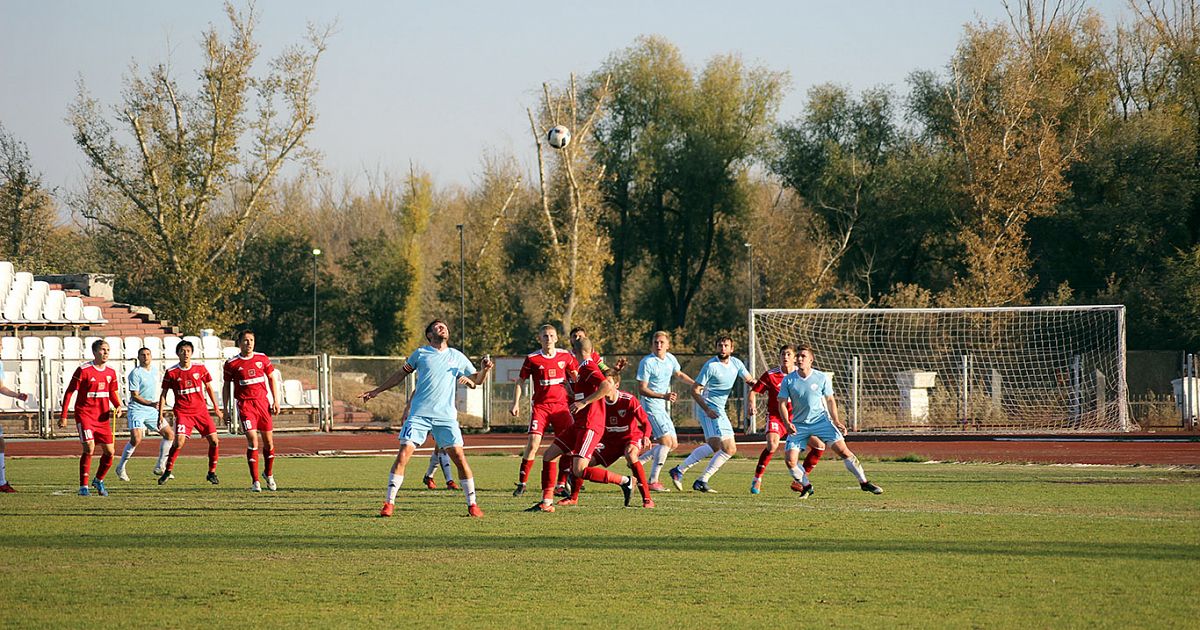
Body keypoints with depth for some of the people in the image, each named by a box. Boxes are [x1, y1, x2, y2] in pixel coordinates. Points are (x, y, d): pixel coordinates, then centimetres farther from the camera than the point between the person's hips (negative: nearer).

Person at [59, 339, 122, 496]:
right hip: (85, 414, -6)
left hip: (103, 417, 6)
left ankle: (99, 481, 27)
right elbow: (69, 392, -7)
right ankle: (83, 486, -8)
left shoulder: (110, 372, 7)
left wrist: (118, 406, -1)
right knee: (89, 448, -18)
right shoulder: (83, 370, -11)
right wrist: (63, 416, -9)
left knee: (109, 452, 3)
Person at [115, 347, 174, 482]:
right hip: (137, 410, -8)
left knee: (170, 434, 5)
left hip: (151, 410, 8)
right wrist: (151, 404, -28)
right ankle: (120, 468, -6)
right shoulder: (135, 373, -13)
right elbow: (135, 396, -15)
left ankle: (159, 467, 14)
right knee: (136, 439, -22)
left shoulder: (154, 371, 11)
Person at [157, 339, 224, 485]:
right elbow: (163, 394, 3)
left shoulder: (200, 369, 2)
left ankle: (212, 473, 11)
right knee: (179, 442, -19)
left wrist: (216, 408, 14)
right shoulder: (171, 373, -3)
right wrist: (160, 414, -3)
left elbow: (209, 388, 13)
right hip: (182, 412, -3)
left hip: (201, 411, 3)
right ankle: (167, 471, -2)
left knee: (214, 441, -4)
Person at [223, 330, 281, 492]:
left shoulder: (262, 359, 5)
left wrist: (276, 401, 5)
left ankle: (269, 474, 30)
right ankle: (255, 481, -8)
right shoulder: (231, 363, -1)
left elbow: (272, 379, 13)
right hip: (245, 404, -3)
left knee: (268, 441, 5)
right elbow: (226, 386, 6)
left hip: (263, 402, 3)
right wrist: (226, 409, 3)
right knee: (252, 440, -14)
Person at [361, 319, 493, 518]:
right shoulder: (420, 353, 9)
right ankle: (389, 503, -6)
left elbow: (477, 380, 19)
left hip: (446, 416, 1)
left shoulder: (457, 357, 13)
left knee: (459, 457, -7)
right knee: (403, 454, -12)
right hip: (419, 414, -1)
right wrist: (377, 391, 23)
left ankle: (472, 505, 3)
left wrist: (484, 369, -3)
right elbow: (401, 374, 21)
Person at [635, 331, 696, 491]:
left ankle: (638, 461, 20)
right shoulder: (647, 362, -16)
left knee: (673, 444, 10)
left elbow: (679, 374, 28)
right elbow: (642, 389, -18)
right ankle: (653, 481, -12)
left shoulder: (670, 359, 6)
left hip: (663, 409, 8)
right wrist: (664, 396, -28)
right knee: (666, 441, -17)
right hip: (651, 407, -8)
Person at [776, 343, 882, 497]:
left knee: (842, 449, -14)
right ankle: (806, 487, 14)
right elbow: (781, 404, -3)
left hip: (820, 420, -1)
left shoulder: (822, 378, -5)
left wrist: (836, 421, -3)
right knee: (790, 460, -11)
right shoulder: (788, 380, -6)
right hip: (799, 425, 1)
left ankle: (864, 483, -2)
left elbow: (830, 400, 7)